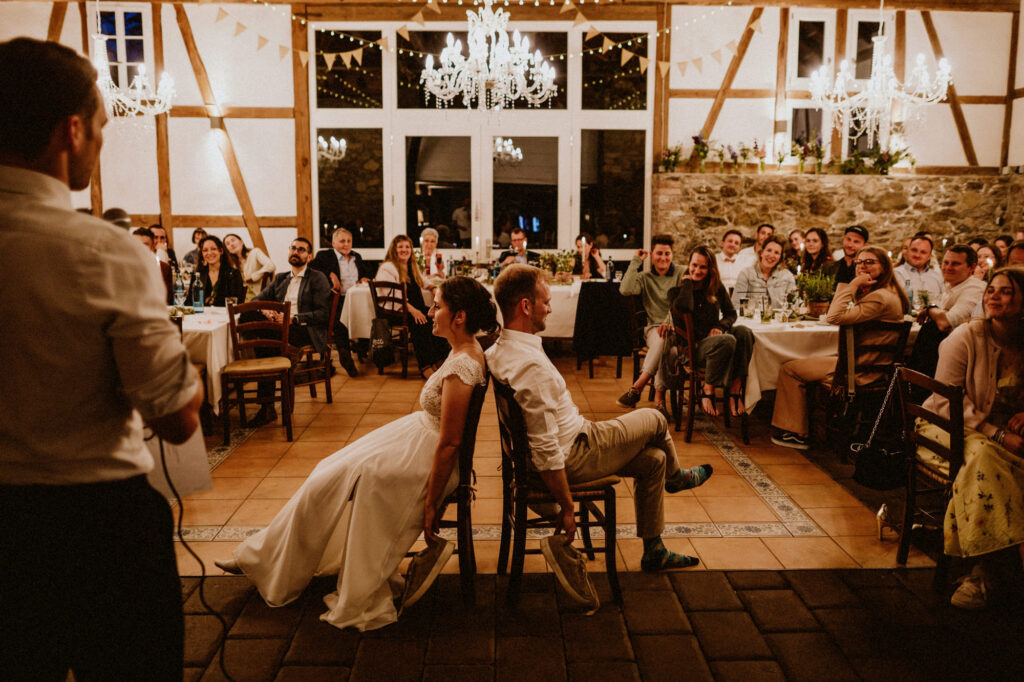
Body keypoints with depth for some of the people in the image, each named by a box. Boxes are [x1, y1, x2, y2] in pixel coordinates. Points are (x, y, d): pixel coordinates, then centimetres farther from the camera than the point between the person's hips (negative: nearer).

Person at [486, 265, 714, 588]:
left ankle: (654, 551, 33)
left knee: (653, 459, 19)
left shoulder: (499, 349, -1)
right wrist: (566, 507, -21)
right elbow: (546, 450, -30)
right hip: (575, 455, -9)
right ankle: (675, 477, 42)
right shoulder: (531, 365, -33)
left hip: (569, 444, 9)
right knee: (654, 419, 7)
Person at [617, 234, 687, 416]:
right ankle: (659, 398, -41)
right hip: (654, 327, 1)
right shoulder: (645, 278, 14)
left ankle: (637, 387, -41)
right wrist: (635, 262, 1)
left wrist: (669, 321, -23)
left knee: (664, 340, -37)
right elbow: (625, 290, -7)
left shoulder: (682, 274, 9)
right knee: (661, 340, -36)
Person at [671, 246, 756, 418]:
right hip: (691, 347, -5)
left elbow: (731, 313, 15)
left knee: (744, 332, -27)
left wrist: (720, 327, -7)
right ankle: (707, 391, -20)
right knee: (727, 340, -35)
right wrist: (687, 281, -11)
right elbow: (683, 308, -24)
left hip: (713, 338, 5)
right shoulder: (678, 289, -2)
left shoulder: (717, 287, 11)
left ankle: (735, 391, -28)